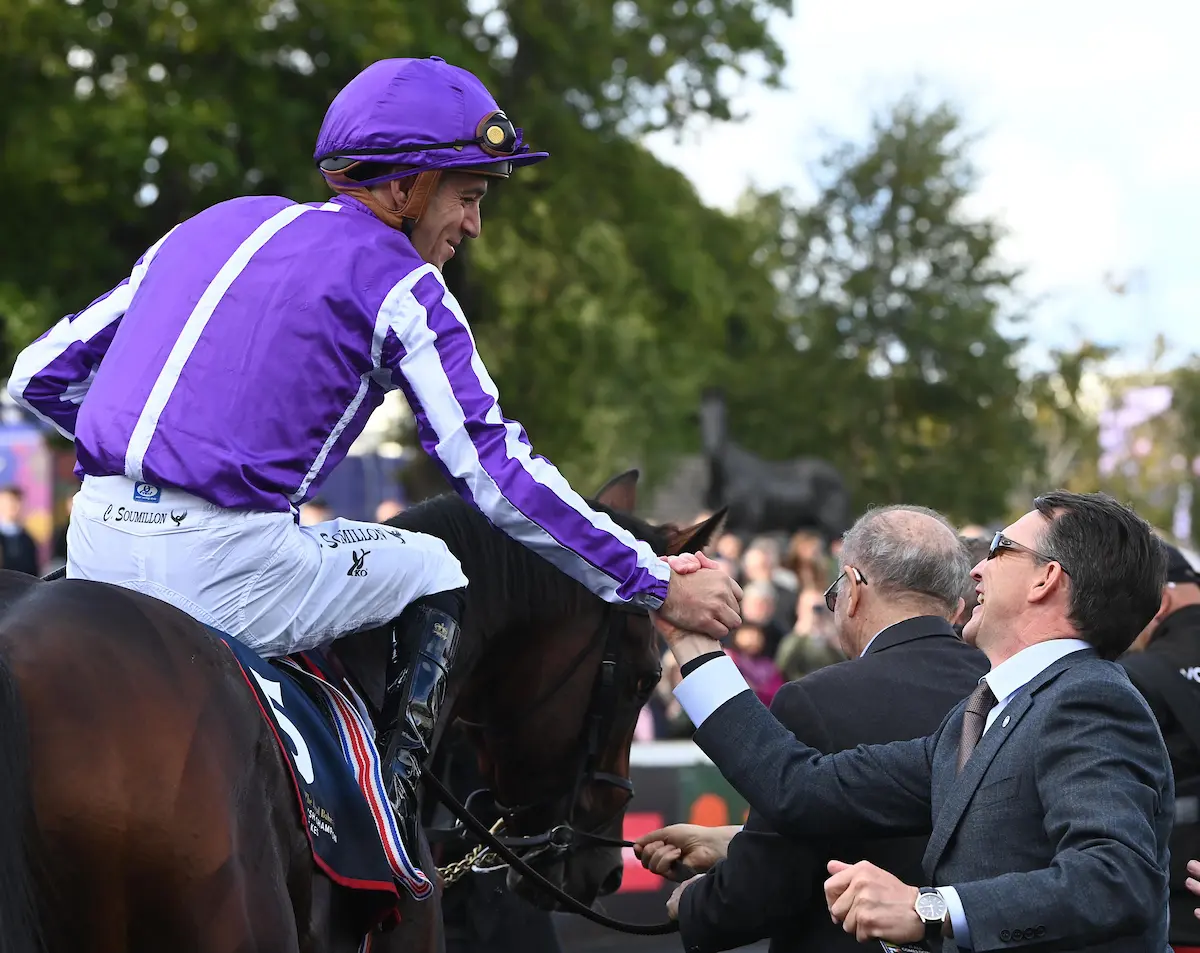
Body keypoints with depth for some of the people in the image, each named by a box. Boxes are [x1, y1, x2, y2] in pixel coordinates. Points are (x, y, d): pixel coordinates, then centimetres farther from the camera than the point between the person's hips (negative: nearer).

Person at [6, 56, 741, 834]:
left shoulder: (211, 226, 20)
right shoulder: (397, 282, 2)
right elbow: (498, 475, -3)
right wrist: (660, 588, 2)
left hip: (93, 559, 6)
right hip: (224, 567, -6)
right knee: (431, 573, 20)